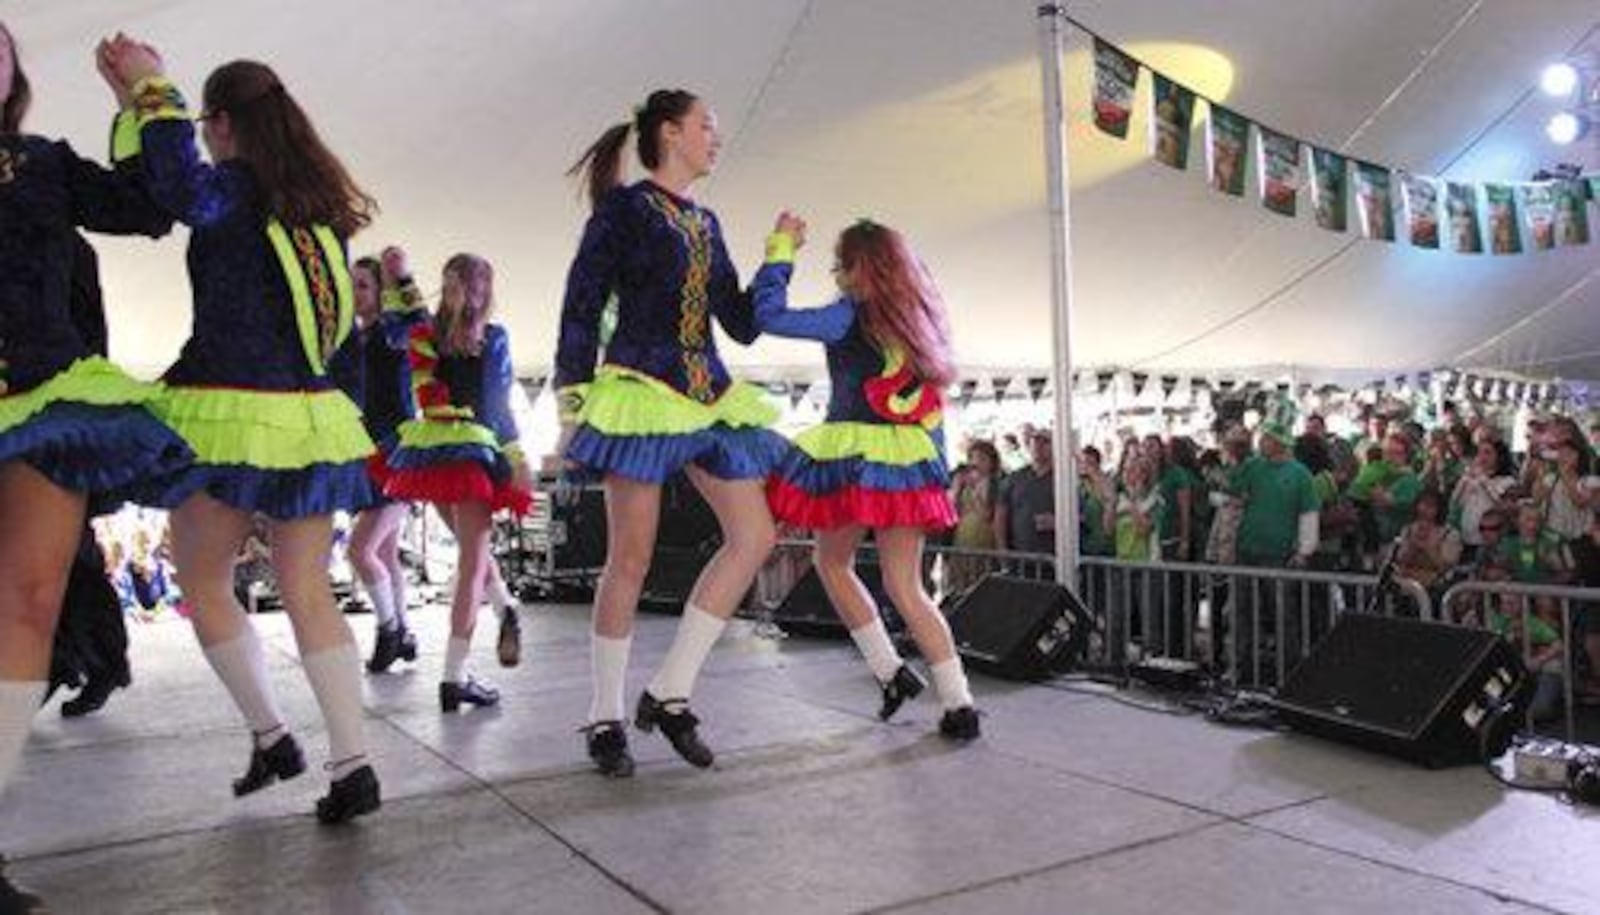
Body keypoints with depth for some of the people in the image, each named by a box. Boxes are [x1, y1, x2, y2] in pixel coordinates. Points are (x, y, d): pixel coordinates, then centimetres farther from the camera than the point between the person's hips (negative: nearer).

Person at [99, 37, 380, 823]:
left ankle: (271, 736, 14)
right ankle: (352, 764, -1)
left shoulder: (233, 189, -6)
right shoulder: (315, 202, 14)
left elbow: (183, 193, -30)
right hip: (310, 415, 6)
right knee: (309, 592, 5)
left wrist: (153, 96, -16)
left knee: (204, 583, 12)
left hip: (227, 410, -6)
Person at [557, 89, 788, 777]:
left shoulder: (706, 223, 19)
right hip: (640, 391, -7)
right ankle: (606, 719, 10)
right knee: (630, 560, -4)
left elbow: (742, 325, 19)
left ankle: (670, 692, 7)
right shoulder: (623, 210, 0)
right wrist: (573, 406, -10)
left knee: (756, 534, -1)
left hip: (708, 396, 8)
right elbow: (579, 312, -4)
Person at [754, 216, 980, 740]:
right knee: (906, 588, 8)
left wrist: (781, 247, 1)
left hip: (856, 459, -6)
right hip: (911, 461, 6)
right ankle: (959, 704, 2)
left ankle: (891, 672, 14)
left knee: (832, 563, 17)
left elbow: (770, 316, -9)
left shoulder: (850, 316, -7)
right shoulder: (918, 318, 11)